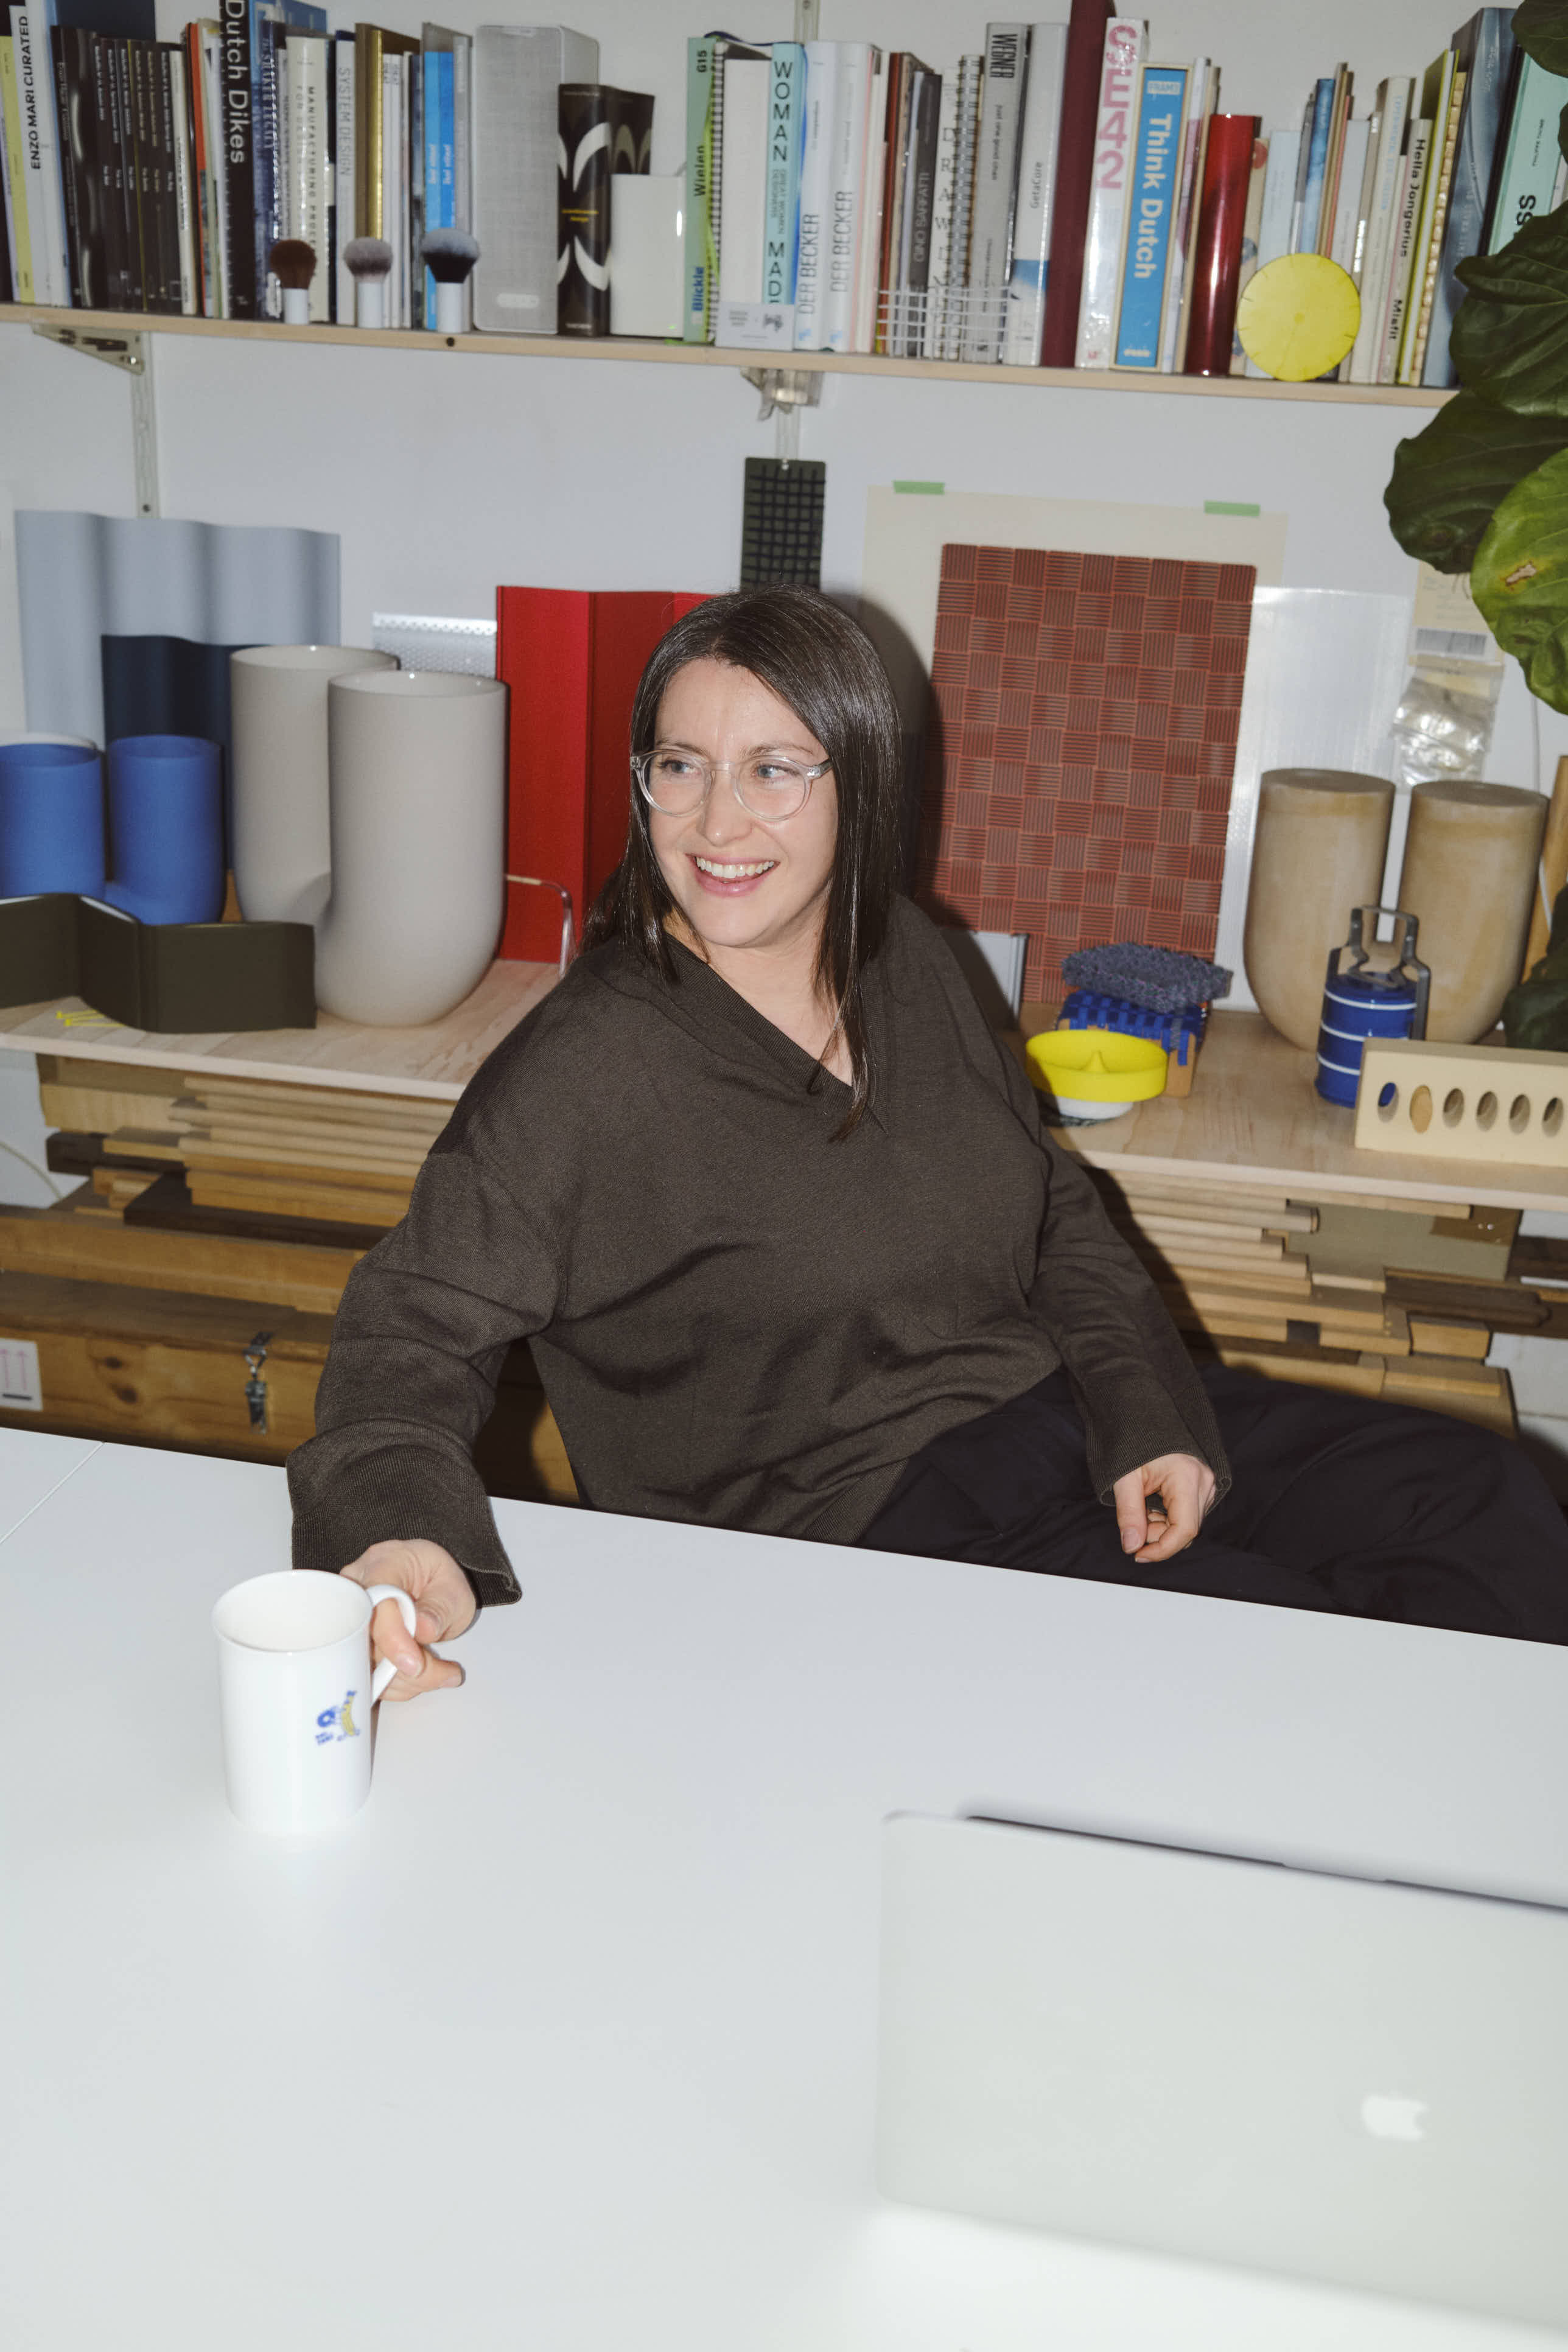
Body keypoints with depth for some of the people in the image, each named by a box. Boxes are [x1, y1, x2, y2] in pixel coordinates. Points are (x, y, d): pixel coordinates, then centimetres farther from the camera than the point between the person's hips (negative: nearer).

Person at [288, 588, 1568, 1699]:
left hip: (1056, 1415, 7)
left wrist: (1150, 1417, -1)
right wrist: (399, 1527, -37)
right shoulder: (593, 1066, -14)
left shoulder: (909, 964, 5)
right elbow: (421, 1322, -16)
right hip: (863, 1522, -7)